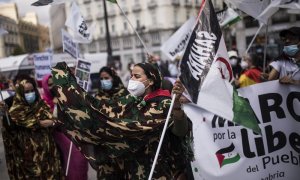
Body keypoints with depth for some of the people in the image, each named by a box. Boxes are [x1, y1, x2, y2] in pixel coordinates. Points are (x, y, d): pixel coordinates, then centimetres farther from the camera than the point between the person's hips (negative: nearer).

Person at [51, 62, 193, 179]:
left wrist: (176, 102, -45)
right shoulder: (130, 101, 5)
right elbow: (100, 108, 10)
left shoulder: (163, 103, -13)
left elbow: (180, 132, -28)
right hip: (129, 166, 6)